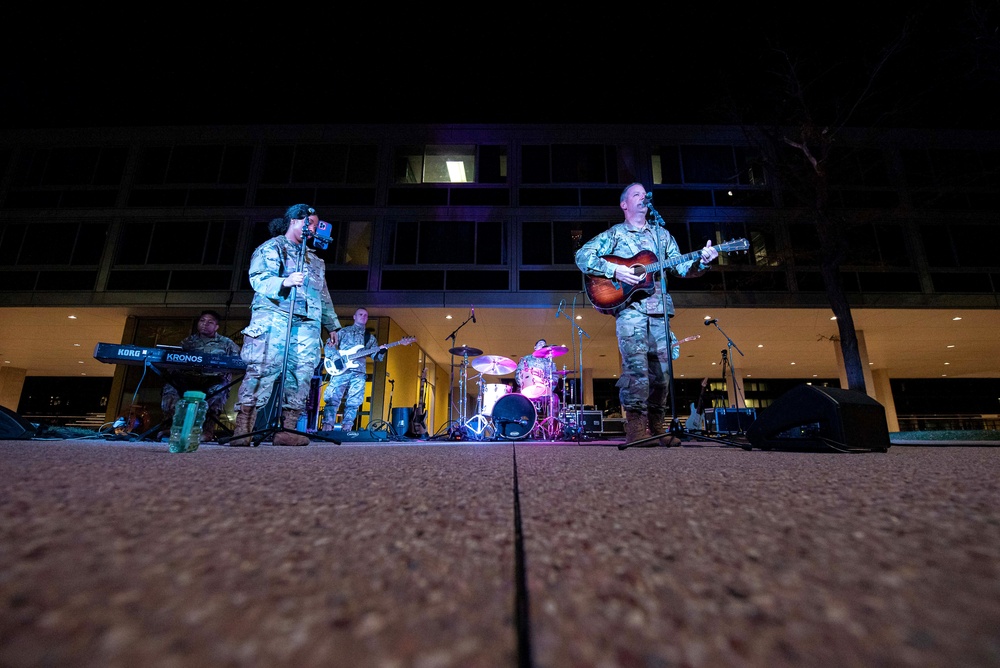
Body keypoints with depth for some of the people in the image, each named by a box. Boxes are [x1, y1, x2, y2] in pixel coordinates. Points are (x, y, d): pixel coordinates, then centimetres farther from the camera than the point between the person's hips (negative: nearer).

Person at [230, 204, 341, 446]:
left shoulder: (316, 259, 29)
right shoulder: (271, 248, 10)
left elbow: (324, 296, 29)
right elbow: (258, 278, -5)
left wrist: (332, 325, 25)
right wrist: (284, 282, -22)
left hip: (307, 324, 6)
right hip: (274, 317, -5)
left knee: (301, 376, -5)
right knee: (263, 370, -15)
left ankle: (288, 430, -4)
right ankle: (242, 430, -13)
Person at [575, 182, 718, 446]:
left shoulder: (662, 235, 23)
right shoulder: (614, 234, 10)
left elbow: (682, 268, 18)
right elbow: (582, 256, -2)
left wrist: (702, 262, -4)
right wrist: (614, 270, -14)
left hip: (659, 310, 5)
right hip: (629, 307, -4)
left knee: (661, 370, 3)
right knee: (636, 365, -18)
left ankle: (656, 427, 14)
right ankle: (635, 427, -14)